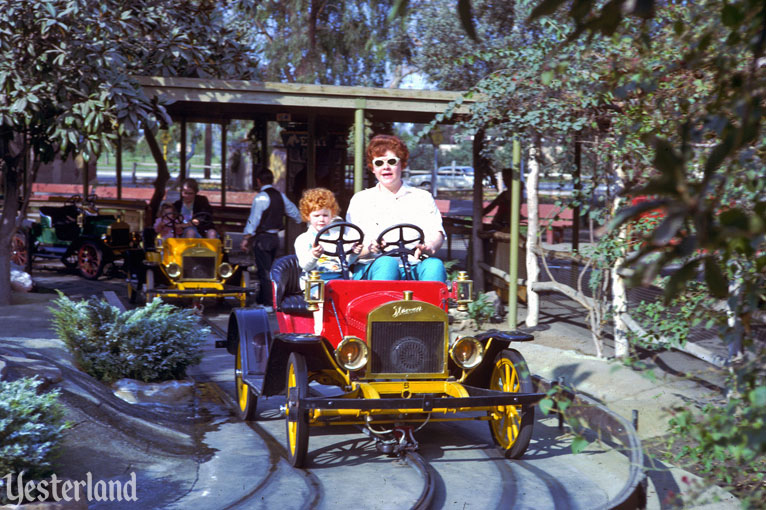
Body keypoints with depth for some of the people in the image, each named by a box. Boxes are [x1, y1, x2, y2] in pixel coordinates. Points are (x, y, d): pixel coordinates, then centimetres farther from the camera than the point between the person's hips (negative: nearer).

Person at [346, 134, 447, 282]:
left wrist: (430, 247, -21)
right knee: (387, 263, -36)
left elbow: (437, 232, 5)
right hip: (372, 267, -1)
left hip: (414, 266, 1)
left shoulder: (423, 198, 22)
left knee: (435, 264, -33)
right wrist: (368, 249, -17)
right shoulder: (360, 200, 20)